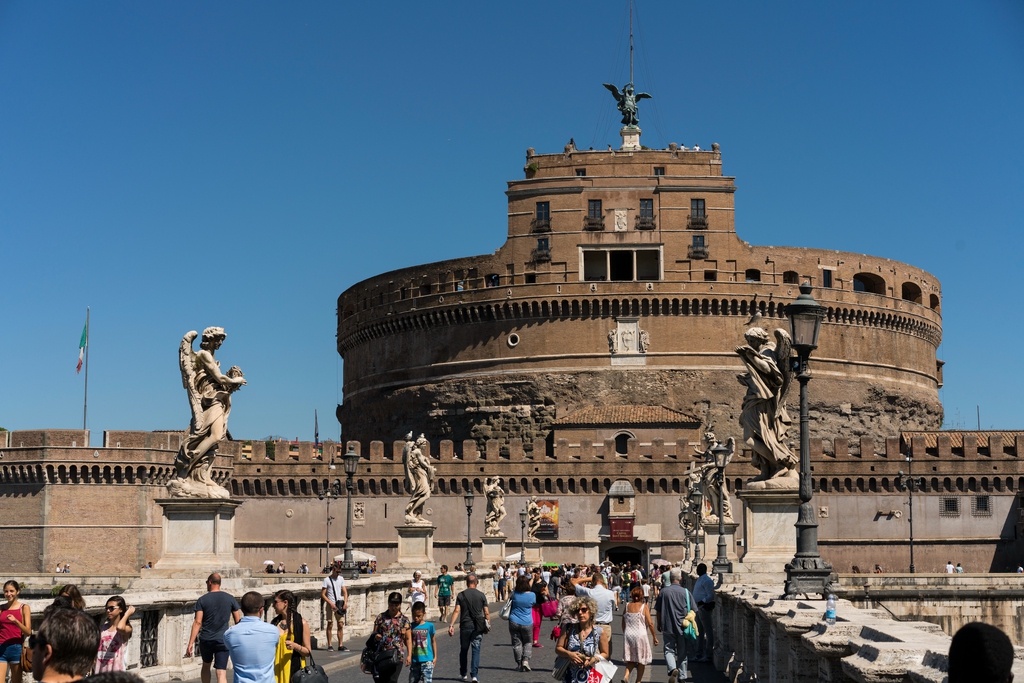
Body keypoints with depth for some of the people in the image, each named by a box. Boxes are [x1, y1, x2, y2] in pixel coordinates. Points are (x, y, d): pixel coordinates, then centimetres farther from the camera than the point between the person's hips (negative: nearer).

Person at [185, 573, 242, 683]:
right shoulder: (230, 599, 1)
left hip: (206, 640, 0)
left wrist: (190, 644, -10)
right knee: (221, 673, -5)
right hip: (223, 640, 0)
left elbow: (197, 622, -10)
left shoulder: (202, 600, -4)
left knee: (206, 665, 26)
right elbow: (238, 621, 3)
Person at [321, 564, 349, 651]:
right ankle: (329, 645, 5)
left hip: (340, 605, 4)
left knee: (341, 625, 0)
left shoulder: (341, 579, 10)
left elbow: (345, 592, 9)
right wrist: (330, 603, -14)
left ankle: (340, 645, 2)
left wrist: (345, 602, -6)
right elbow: (323, 594, -4)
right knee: (330, 624, -1)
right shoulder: (327, 580, -3)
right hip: (331, 605, -4)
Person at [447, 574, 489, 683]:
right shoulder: (481, 595, 1)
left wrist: (451, 625, -9)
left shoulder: (461, 595, 0)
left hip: (465, 626, 0)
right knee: (476, 650, 1)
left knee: (464, 650, 14)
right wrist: (488, 625, 12)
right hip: (478, 627, 0)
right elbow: (486, 613, 0)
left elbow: (456, 611, -8)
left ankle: (463, 674, 25)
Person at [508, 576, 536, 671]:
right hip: (527, 623, -1)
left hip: (514, 622, 1)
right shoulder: (532, 595, -10)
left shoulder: (514, 594, -8)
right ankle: (526, 660, -3)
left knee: (516, 643, 8)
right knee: (527, 642, 15)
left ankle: (519, 664, 11)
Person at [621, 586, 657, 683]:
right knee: (641, 660, 12)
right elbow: (650, 624, -8)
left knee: (631, 659, 14)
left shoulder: (627, 606, 3)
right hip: (640, 635, -3)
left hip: (628, 634, 3)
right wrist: (655, 637, 1)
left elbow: (623, 623, 8)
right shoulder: (644, 607, -7)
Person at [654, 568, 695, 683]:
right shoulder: (686, 592, -4)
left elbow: (658, 611, 2)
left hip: (668, 626, -1)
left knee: (669, 650, 6)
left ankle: (672, 669, -20)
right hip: (682, 627, 1)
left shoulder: (664, 592, -5)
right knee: (682, 653, 12)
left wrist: (659, 624, 15)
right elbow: (692, 611, 1)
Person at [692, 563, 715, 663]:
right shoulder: (700, 579, 16)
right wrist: (696, 605, 17)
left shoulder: (707, 580, -14)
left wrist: (701, 602, -25)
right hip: (699, 608, 11)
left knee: (708, 631, -4)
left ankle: (708, 655, -2)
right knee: (700, 632, 14)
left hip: (704, 607, -11)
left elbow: (711, 596, -20)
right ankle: (700, 655, 20)